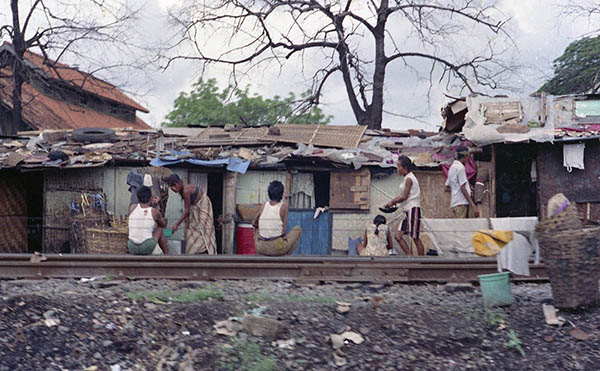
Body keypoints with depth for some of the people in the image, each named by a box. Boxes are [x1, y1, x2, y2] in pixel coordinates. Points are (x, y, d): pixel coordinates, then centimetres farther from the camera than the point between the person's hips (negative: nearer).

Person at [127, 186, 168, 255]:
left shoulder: (132, 207, 2)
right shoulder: (155, 211, -2)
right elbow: (164, 225, 18)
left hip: (132, 248, 3)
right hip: (147, 248, -3)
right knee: (159, 229, 27)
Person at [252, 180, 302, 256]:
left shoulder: (265, 205, 5)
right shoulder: (283, 206, -4)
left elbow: (254, 223, 12)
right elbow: (284, 231, -7)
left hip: (261, 249, 4)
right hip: (278, 249, -4)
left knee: (257, 227, 35)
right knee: (298, 229, 18)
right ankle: (286, 254, 9)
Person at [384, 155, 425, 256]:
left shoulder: (409, 179, -11)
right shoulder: (407, 178, 17)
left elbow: (404, 197, -15)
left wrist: (392, 202, -5)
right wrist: (393, 201, 12)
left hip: (413, 209, -10)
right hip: (408, 211, 10)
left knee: (415, 238, -6)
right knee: (397, 235, 4)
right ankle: (410, 256, 5)